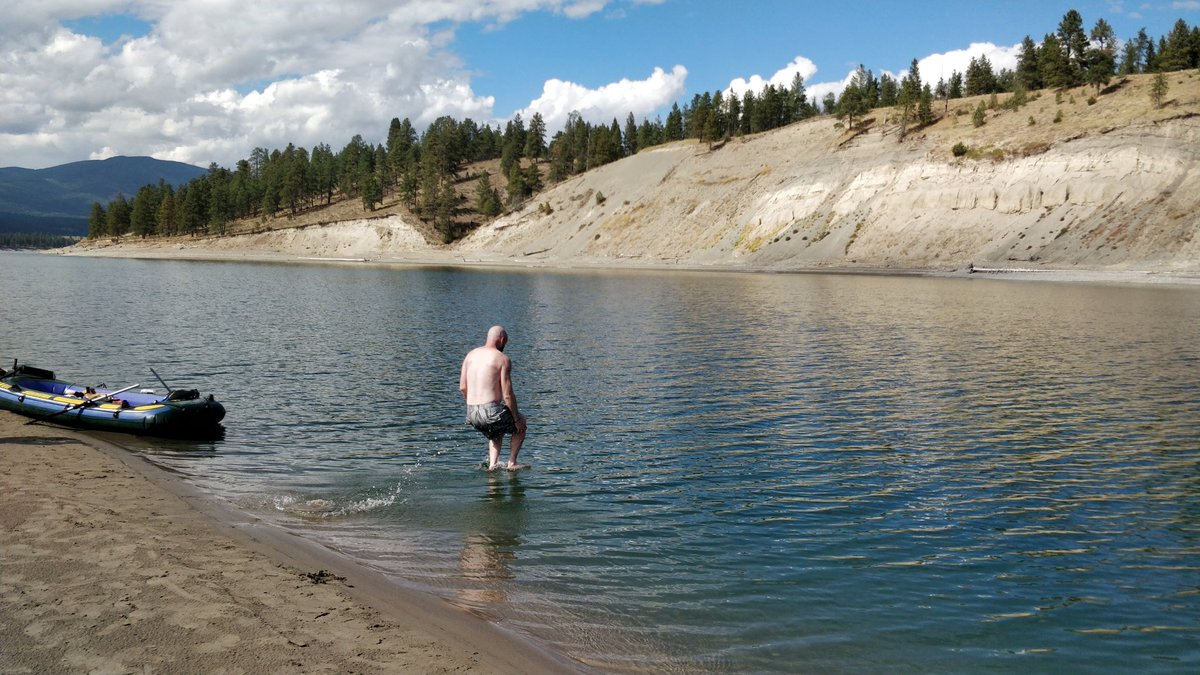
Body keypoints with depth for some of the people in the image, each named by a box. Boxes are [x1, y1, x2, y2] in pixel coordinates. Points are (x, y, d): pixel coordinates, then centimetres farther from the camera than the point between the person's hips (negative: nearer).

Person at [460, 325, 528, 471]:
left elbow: (462, 388, 12)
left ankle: (492, 464, 20)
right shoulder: (502, 359, -7)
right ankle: (511, 463, 20)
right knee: (521, 425, 24)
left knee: (496, 432, 36)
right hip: (491, 412, -6)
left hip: (471, 414, 6)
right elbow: (508, 395, -11)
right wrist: (517, 419, 0)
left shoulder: (471, 354, 12)